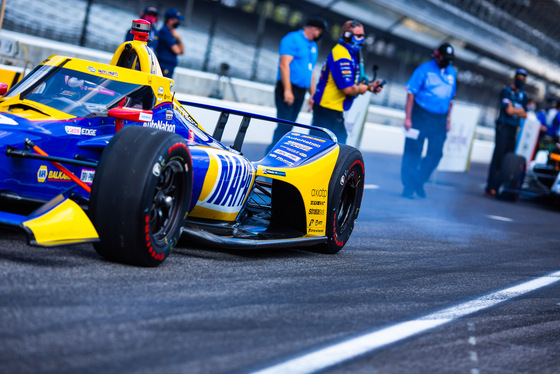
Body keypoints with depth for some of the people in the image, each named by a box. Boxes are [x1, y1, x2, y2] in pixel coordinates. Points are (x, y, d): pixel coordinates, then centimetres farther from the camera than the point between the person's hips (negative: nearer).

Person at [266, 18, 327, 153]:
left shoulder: (313, 46, 20)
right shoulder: (293, 39, -7)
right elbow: (284, 64, -15)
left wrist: (313, 95, 20)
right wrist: (287, 90, -22)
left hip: (300, 91, 8)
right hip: (288, 88, -8)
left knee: (288, 127, 5)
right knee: (284, 126, -14)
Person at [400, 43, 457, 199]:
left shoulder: (452, 73, 12)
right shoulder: (424, 69, -5)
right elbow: (411, 93, -7)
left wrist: (447, 120, 16)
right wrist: (408, 117, -11)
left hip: (439, 120, 5)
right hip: (420, 116, -5)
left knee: (436, 153, -2)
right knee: (412, 152, -1)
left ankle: (419, 182, 13)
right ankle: (408, 187, 5)